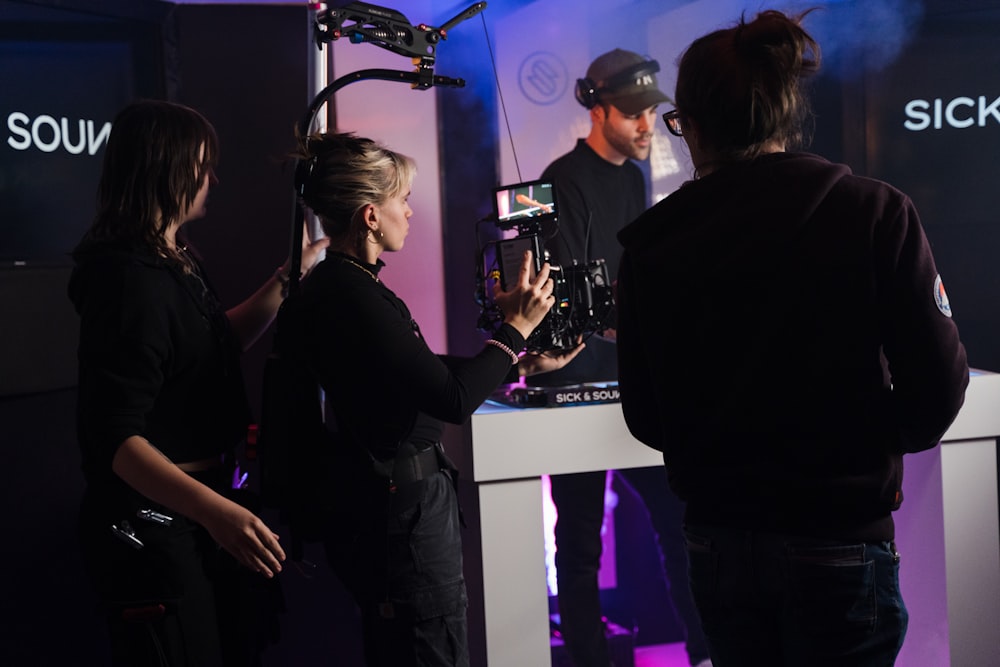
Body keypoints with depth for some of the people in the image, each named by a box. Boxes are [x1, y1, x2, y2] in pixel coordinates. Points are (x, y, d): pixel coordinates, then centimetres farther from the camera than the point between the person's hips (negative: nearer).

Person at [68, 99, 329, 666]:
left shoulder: (178, 262, 8)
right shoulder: (132, 280, -22)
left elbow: (222, 341, 26)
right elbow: (116, 438, -27)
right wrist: (216, 511, -38)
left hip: (199, 509, 10)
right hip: (151, 521, -10)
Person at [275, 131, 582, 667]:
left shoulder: (334, 287, 9)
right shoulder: (352, 297, -23)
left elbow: (427, 373, 14)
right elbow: (452, 399, -23)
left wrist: (522, 366, 13)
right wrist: (515, 327, -12)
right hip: (402, 513, -10)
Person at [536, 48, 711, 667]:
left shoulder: (635, 176, 14)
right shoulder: (567, 181, -11)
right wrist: (616, 324, -31)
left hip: (627, 376, 7)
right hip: (576, 378, -7)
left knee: (678, 512, 7)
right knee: (581, 538, 1)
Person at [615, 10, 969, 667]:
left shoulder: (649, 243, -7)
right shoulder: (876, 213, -10)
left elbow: (647, 420, -1)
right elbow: (938, 386, -9)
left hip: (717, 542, 2)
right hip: (839, 543, -2)